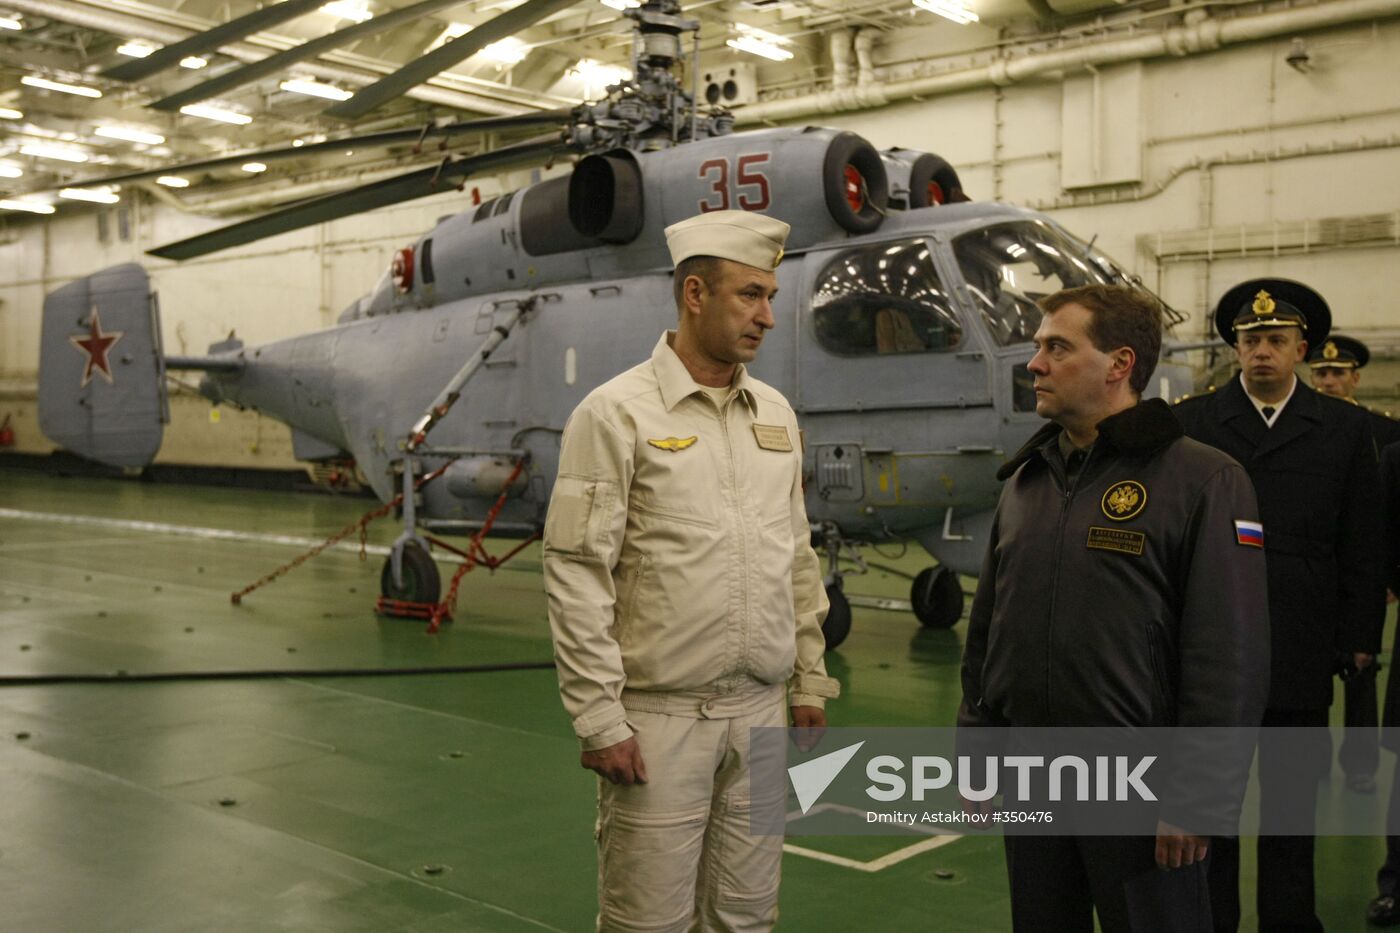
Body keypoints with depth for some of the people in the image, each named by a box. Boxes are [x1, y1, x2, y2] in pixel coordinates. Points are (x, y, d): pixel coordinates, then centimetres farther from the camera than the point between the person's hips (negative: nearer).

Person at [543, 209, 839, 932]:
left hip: (760, 711, 6)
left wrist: (810, 681, 14)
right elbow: (577, 575, -12)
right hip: (659, 717, -5)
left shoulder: (774, 413, 10)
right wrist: (598, 718, -14)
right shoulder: (617, 413, -9)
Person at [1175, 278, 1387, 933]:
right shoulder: (1193, 422, 1)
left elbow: (1362, 546, 6)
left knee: (1292, 795, 12)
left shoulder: (1345, 428, 6)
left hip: (1302, 651, 1)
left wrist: (1362, 635, 2)